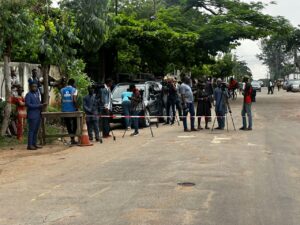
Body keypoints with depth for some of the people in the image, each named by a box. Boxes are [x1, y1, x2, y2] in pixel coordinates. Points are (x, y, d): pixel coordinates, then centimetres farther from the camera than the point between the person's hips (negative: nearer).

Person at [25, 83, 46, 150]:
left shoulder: (37, 94, 16)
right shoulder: (28, 95, -7)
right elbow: (28, 104, -17)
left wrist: (42, 105, 2)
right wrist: (38, 105, -18)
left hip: (38, 115, 8)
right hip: (32, 115, -8)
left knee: (36, 130, 10)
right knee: (31, 130, -6)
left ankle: (34, 144, 16)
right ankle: (30, 145, -4)